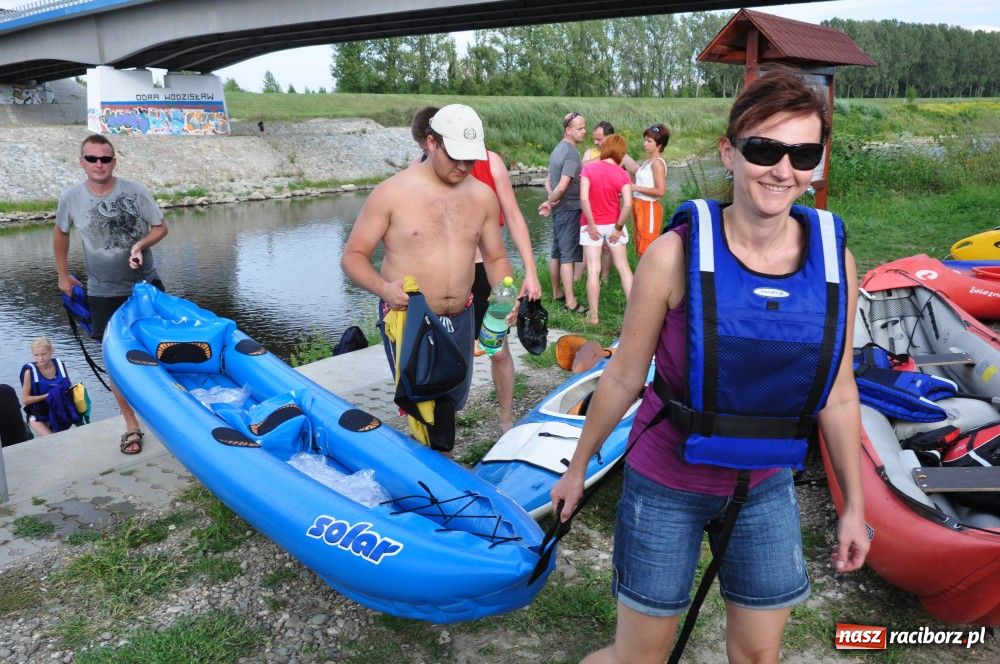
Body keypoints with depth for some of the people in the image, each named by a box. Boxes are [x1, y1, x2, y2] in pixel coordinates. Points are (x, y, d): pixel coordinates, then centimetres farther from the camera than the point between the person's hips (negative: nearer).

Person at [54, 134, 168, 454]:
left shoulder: (135, 191, -11)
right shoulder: (71, 198, -6)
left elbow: (161, 227, -1)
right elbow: (60, 233, 11)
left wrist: (141, 244, -21)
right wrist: (63, 275, 15)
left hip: (146, 284, 0)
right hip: (104, 293, 1)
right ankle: (131, 425, 14)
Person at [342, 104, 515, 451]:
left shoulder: (482, 195, 1)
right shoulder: (392, 192, -12)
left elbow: (495, 257, 11)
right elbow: (353, 256, -8)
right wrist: (383, 287, -28)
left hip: (461, 319, 5)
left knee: (453, 402, 18)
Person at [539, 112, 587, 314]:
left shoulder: (558, 149, 13)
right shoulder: (572, 153, -17)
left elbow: (549, 181, 17)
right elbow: (563, 185, -24)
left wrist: (550, 199, 0)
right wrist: (549, 202, -8)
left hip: (559, 209, 9)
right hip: (570, 209, -9)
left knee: (557, 252, 15)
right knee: (568, 255, -7)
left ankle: (557, 292, 26)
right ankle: (570, 302, -4)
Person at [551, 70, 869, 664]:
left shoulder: (834, 259, -7)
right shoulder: (678, 253, -19)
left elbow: (837, 393, 2)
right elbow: (624, 377, -9)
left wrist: (854, 504, 8)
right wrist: (579, 466, 1)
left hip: (767, 489, 4)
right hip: (667, 486, -3)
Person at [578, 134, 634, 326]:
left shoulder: (588, 168, -9)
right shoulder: (622, 174, -6)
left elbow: (583, 198, -18)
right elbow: (628, 204, -16)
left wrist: (591, 225, -11)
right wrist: (618, 227, -5)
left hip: (592, 225, -1)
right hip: (613, 225, 1)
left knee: (593, 270, 3)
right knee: (624, 268, 12)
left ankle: (593, 316, 7)